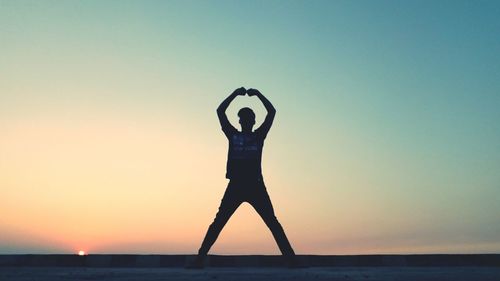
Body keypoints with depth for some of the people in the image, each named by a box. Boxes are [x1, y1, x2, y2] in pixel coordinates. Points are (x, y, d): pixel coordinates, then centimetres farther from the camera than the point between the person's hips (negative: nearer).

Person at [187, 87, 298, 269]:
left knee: (273, 223, 0)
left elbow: (272, 112, 9)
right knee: (218, 223, -3)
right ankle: (200, 258, -1)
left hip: (256, 187, 0)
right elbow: (220, 111, 10)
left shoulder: (259, 135, 13)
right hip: (235, 186, 0)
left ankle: (291, 259, 2)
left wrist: (258, 94, 10)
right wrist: (235, 93, 9)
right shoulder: (233, 135, 12)